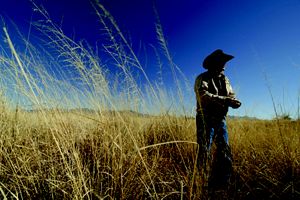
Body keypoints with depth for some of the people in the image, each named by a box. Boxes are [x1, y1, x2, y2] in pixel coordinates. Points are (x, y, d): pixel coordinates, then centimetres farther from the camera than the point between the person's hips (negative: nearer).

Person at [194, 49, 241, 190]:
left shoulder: (224, 79, 15)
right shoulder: (202, 78, -6)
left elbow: (231, 94, 10)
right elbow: (204, 96, -23)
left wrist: (234, 101, -13)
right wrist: (225, 100, -28)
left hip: (220, 119, 7)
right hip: (205, 120, -7)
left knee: (225, 151, 10)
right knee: (204, 151, -4)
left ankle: (221, 183, 26)